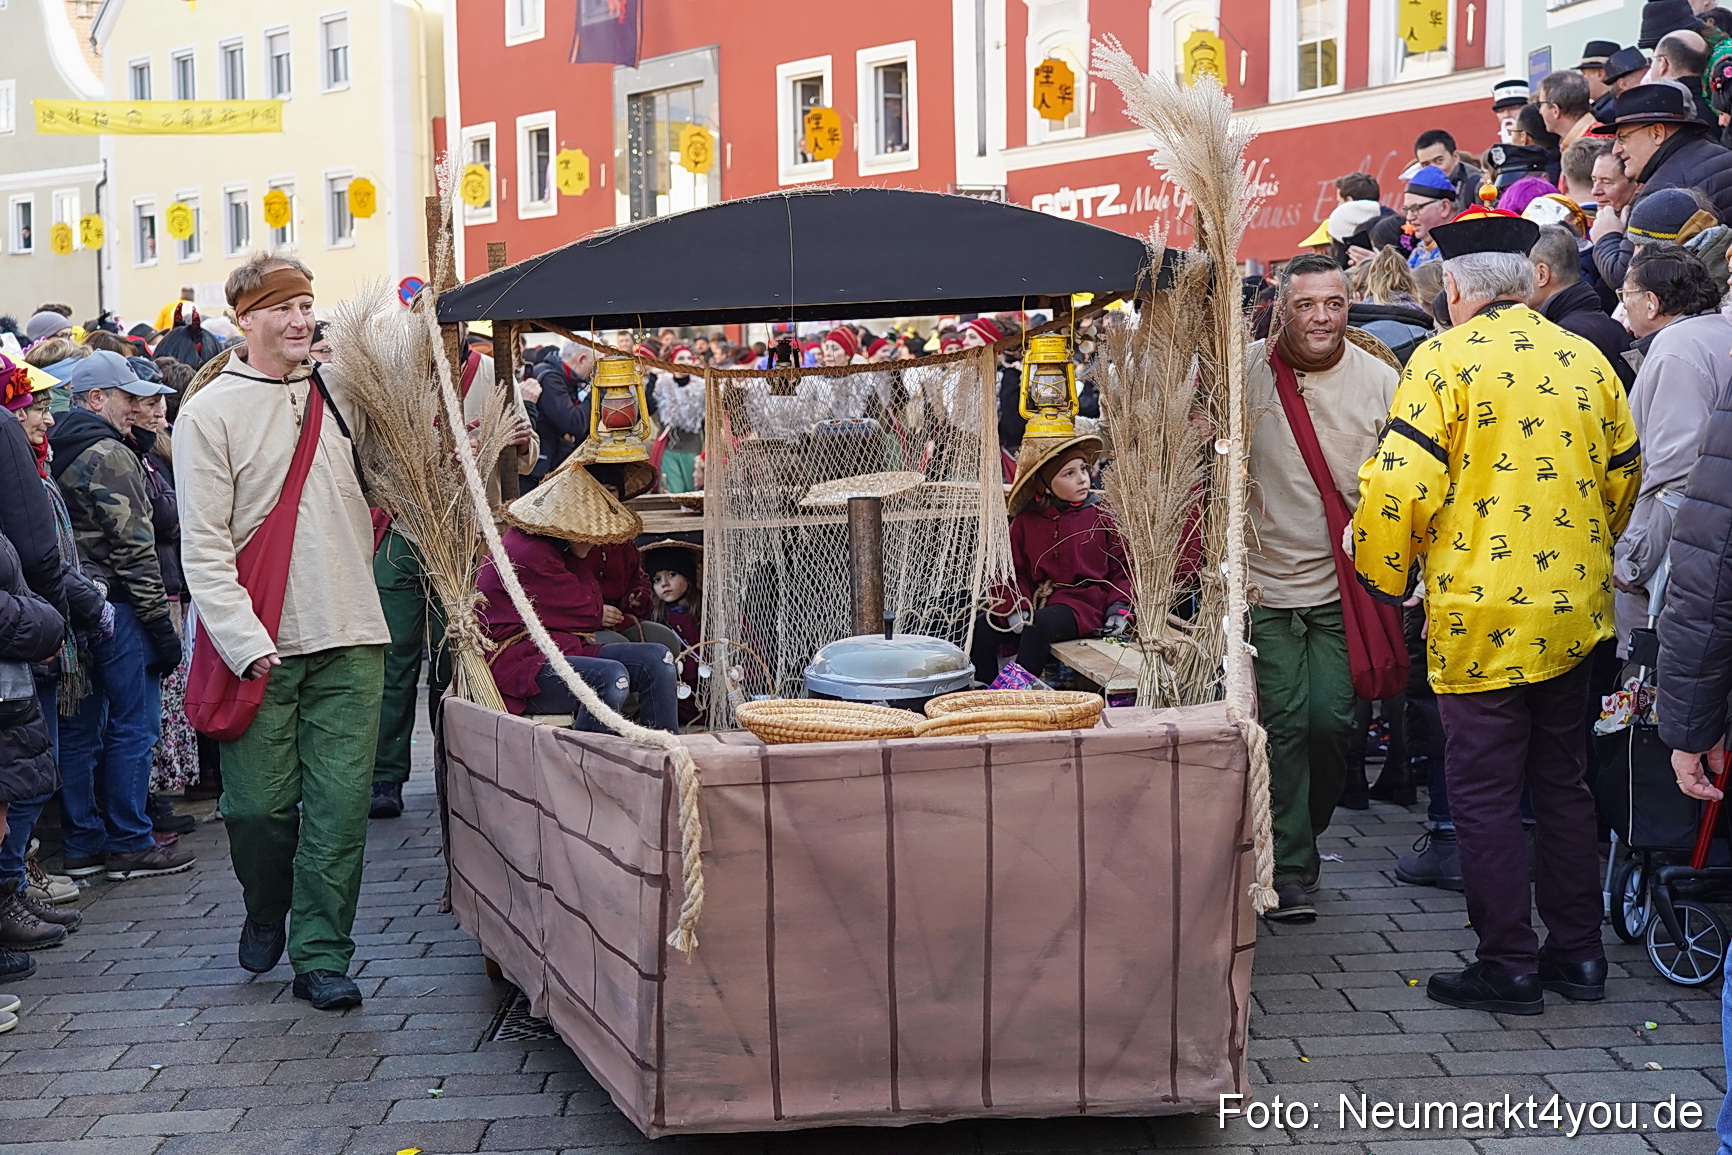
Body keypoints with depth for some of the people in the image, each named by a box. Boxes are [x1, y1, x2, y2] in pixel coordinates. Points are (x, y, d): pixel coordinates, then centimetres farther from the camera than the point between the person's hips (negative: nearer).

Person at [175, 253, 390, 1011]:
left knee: (340, 805, -1)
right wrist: (247, 643, -16)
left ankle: (321, 957, 10)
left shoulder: (342, 389, 9)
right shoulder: (209, 413, -2)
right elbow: (203, 547, -6)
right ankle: (267, 913, 34)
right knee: (260, 803, 4)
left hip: (348, 638, 3)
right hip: (258, 644, -2)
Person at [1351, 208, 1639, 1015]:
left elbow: (1403, 484, -17)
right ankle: (1577, 953, 24)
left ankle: (1509, 966, 9)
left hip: (1482, 618, -6)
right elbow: (1624, 475, 16)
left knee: (1485, 796, 4)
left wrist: (1379, 568, 0)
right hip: (1574, 611, 6)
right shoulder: (1586, 360, 6)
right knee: (1562, 783, 17)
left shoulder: (1447, 359, -11)